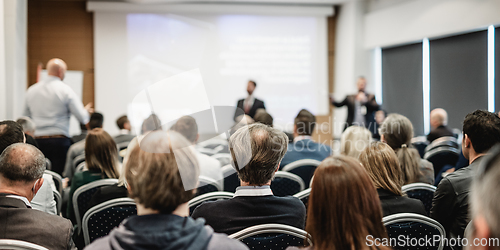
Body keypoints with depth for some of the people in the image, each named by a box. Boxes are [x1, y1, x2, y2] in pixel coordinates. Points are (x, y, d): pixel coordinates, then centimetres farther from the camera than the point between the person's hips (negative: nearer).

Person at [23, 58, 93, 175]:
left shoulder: (31, 90, 10)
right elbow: (83, 118, -7)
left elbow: (26, 118, 18)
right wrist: (86, 111, 14)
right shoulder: (65, 90, -5)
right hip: (59, 141, -5)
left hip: (37, 139, 5)